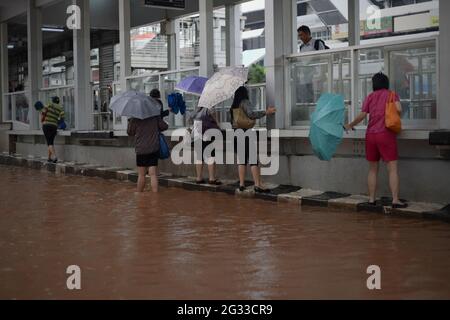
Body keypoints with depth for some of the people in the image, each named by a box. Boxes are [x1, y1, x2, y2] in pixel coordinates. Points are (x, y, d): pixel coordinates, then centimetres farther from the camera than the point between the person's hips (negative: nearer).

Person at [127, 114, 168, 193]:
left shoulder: (135, 119, -8)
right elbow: (165, 127, 4)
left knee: (141, 175, 9)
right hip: (153, 150, 2)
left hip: (141, 150, -1)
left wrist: (130, 122, 17)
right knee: (153, 174, 1)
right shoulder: (156, 117, -2)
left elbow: (130, 132, 4)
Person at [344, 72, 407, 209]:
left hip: (370, 135, 4)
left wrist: (350, 125, 17)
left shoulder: (370, 97, 10)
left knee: (373, 169, 12)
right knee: (393, 168, -4)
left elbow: (362, 115, 4)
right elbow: (399, 109, -13)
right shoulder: (392, 94, 4)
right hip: (386, 134, -4)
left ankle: (371, 199, 13)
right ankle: (395, 200, -11)